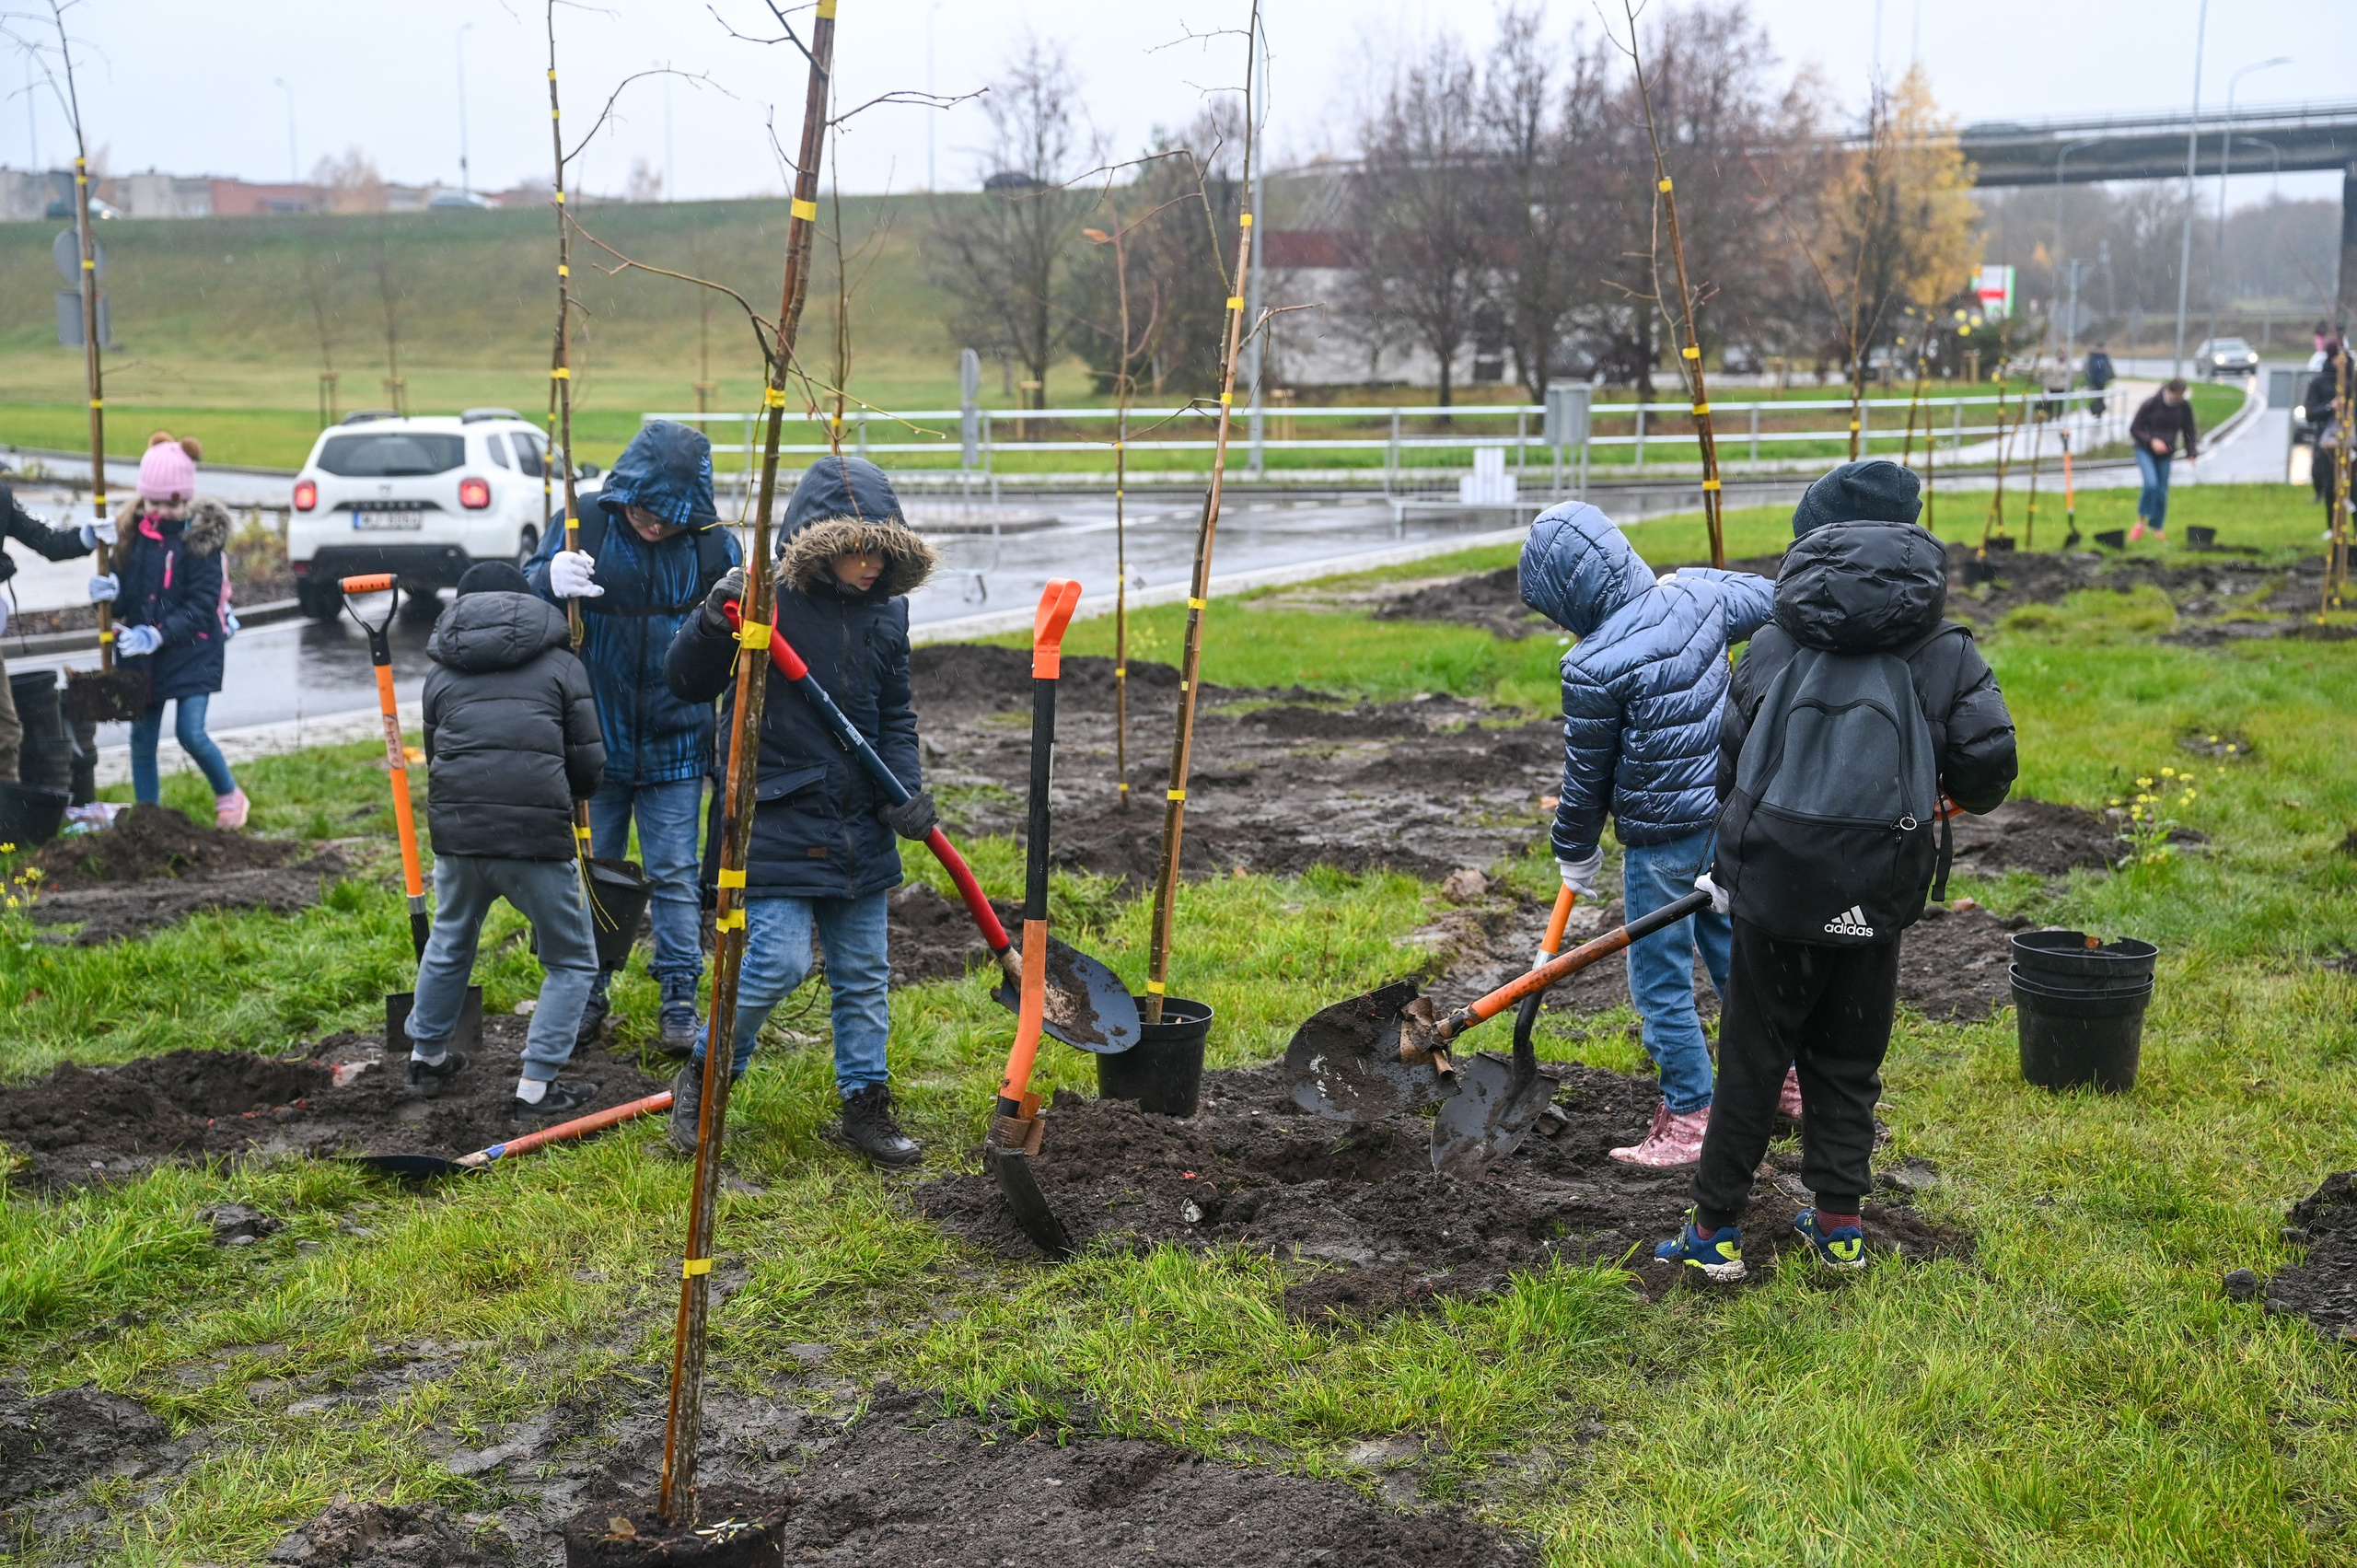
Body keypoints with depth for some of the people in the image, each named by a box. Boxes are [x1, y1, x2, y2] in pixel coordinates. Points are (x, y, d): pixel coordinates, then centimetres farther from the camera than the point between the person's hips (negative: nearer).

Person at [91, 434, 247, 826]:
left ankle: (230, 796, 14)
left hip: (192, 649, -4)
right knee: (141, 739, 8)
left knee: (191, 733, -11)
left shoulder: (200, 537, -9)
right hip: (140, 652, 5)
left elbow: (202, 606, -13)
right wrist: (109, 591, -15)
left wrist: (157, 635, -24)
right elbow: (123, 593, 8)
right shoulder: (131, 531, 3)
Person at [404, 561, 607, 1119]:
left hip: (455, 832, 4)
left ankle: (426, 1057, 44)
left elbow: (434, 756, 21)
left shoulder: (441, 672, 16)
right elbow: (589, 768, 6)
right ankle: (536, 1088, 7)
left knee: (449, 946, 29)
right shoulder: (562, 665, 8)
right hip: (537, 837, -4)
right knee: (572, 962, 13)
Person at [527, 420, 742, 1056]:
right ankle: (589, 994, 26)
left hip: (675, 745, -1)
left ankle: (680, 1002, 15)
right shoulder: (585, 524, -8)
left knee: (675, 876, 5)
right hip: (593, 740, 1)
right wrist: (550, 583, -28)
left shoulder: (714, 543, -6)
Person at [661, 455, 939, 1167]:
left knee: (864, 974, 12)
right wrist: (714, 623, -30)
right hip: (775, 822, -6)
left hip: (858, 829, 6)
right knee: (778, 962, -10)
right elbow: (686, 683, -11)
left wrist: (906, 789, -3)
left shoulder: (885, 609, 5)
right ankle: (704, 1076, 15)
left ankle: (866, 1104, 25)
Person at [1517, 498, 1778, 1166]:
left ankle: (1690, 1120, 12)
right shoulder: (1697, 592, -5)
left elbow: (1587, 776, -10)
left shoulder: (1593, 666, -23)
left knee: (1661, 978, 5)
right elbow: (1774, 601, 16)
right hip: (1726, 811, 8)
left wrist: (1576, 856, 5)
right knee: (1729, 946, 24)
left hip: (1661, 837, -8)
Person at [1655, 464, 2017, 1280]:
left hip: (1776, 885, 0)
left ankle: (1715, 1229, 15)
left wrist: (1725, 868, 23)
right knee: (1848, 1062, 16)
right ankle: (1840, 1225, 23)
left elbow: (1729, 761, 11)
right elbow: (1988, 762, -4)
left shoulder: (1772, 644, 8)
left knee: (1751, 1058, 9)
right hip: (1875, 899, 0)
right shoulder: (1946, 652, 3)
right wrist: (1956, 792, 22)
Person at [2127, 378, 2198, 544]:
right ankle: (2141, 521, -5)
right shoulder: (2151, 404, -16)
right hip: (2145, 450, -3)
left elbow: (2189, 431, 8)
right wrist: (2151, 441, -24)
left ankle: (2158, 527, 21)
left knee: (2162, 491, 4)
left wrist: (2191, 454, -3)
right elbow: (2134, 428, -10)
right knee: (2151, 484, -23)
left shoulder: (2185, 407, -6)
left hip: (2166, 453, 3)